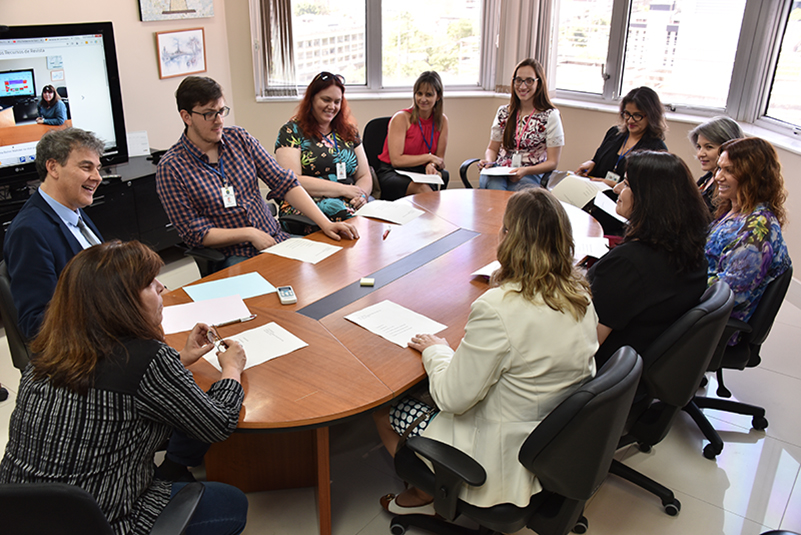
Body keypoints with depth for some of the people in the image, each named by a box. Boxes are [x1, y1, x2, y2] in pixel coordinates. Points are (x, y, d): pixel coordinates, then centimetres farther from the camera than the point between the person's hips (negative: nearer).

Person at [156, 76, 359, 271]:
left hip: (276, 241, 5)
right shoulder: (171, 167, -6)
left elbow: (284, 182, 1)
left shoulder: (239, 138, 6)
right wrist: (249, 234, -16)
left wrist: (325, 223, -10)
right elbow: (194, 233, -7)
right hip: (231, 257, -5)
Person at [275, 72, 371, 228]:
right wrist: (344, 189, -12)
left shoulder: (349, 131, 20)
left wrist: (362, 195, -7)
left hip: (350, 204, 4)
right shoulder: (292, 131, 4)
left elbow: (365, 176, 19)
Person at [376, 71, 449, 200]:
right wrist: (428, 157, -11)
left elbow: (440, 159, 10)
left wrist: (431, 165, -14)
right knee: (421, 188, -37)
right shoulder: (401, 118, -9)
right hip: (391, 174, -4)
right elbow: (396, 160, -14)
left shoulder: (442, 120, 6)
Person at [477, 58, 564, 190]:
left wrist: (525, 170, -18)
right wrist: (488, 161, -4)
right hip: (498, 172, 2)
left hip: (530, 175, -2)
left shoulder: (550, 116, 2)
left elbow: (552, 162, 0)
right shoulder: (503, 112, 15)